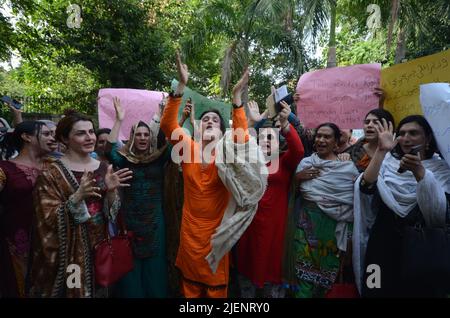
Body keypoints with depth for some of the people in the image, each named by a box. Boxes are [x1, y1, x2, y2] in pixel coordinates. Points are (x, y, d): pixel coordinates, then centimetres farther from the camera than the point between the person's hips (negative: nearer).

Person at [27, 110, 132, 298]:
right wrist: (77, 197, -30)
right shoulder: (52, 174, -11)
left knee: (99, 290, 17)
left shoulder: (104, 168, 2)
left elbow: (113, 213, 3)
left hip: (101, 246, 5)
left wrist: (111, 191, -17)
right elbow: (49, 220, -15)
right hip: (70, 252, -4)